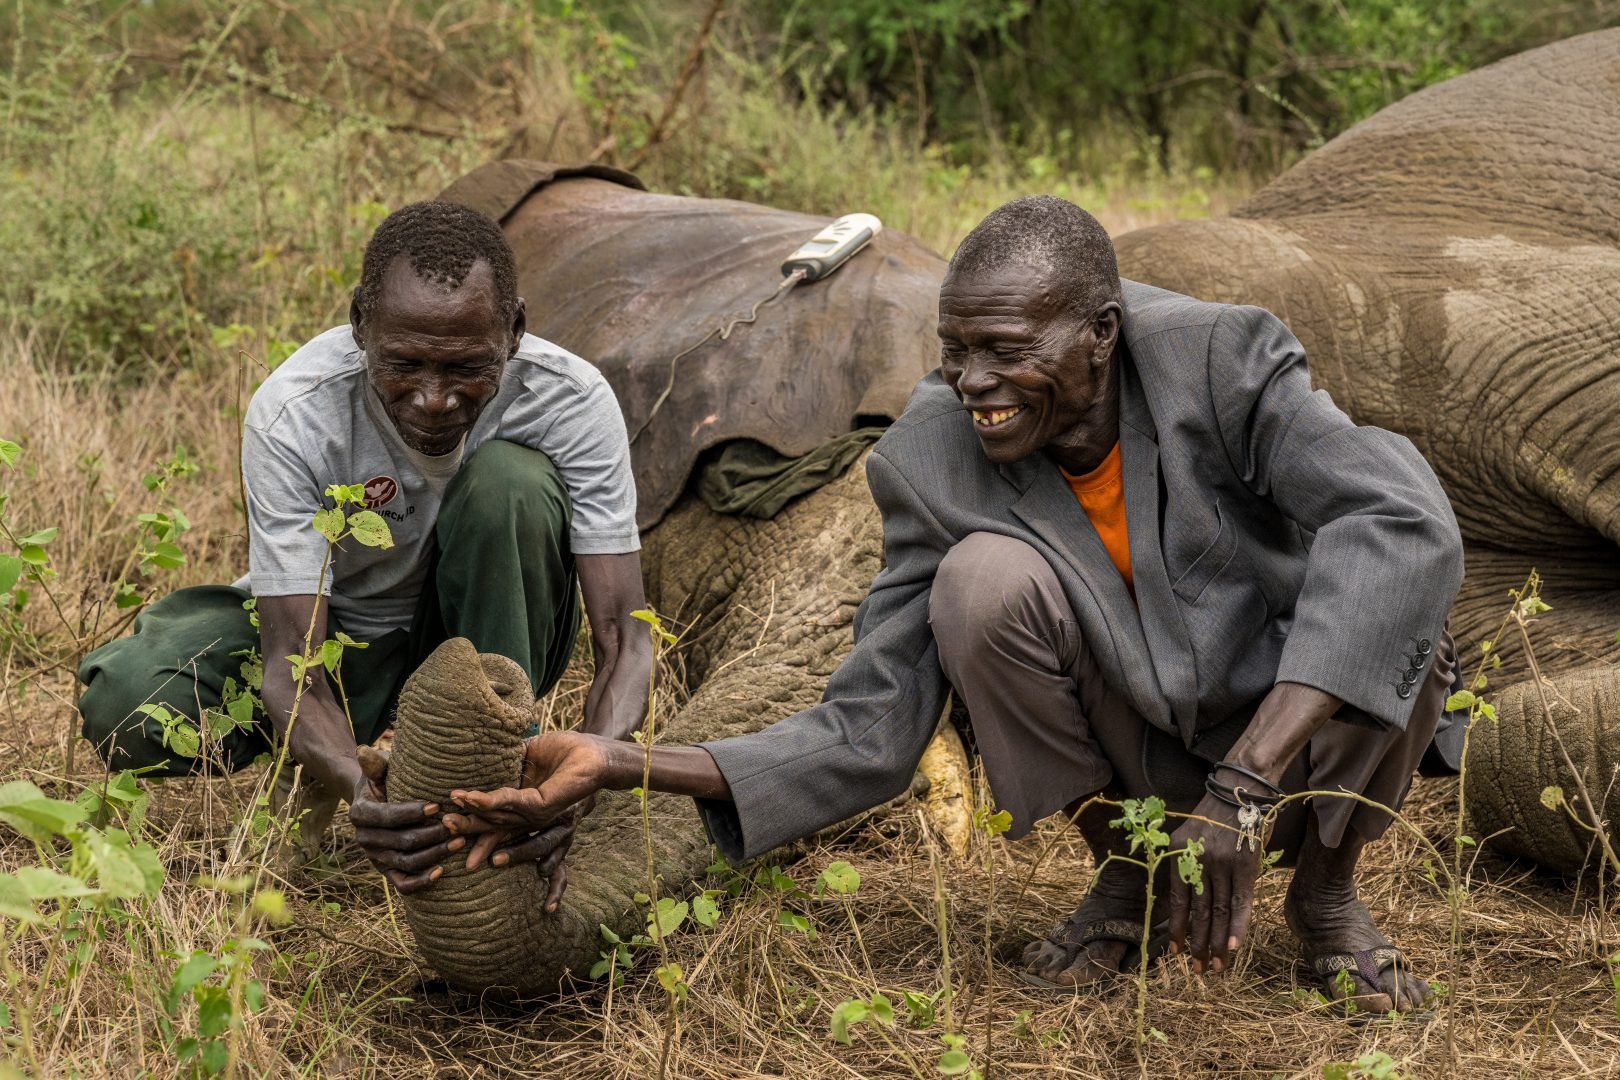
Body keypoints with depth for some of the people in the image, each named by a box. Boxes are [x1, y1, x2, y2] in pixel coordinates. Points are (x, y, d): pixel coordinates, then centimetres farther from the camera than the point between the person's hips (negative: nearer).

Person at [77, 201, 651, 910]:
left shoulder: (572, 401, -26)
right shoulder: (294, 414, -29)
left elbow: (625, 640, -28)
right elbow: (290, 662, -32)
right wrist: (359, 790, -54)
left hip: (481, 634, 0)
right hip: (337, 636, 0)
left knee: (512, 479, -32)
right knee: (124, 711, -29)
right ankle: (340, 758, 1)